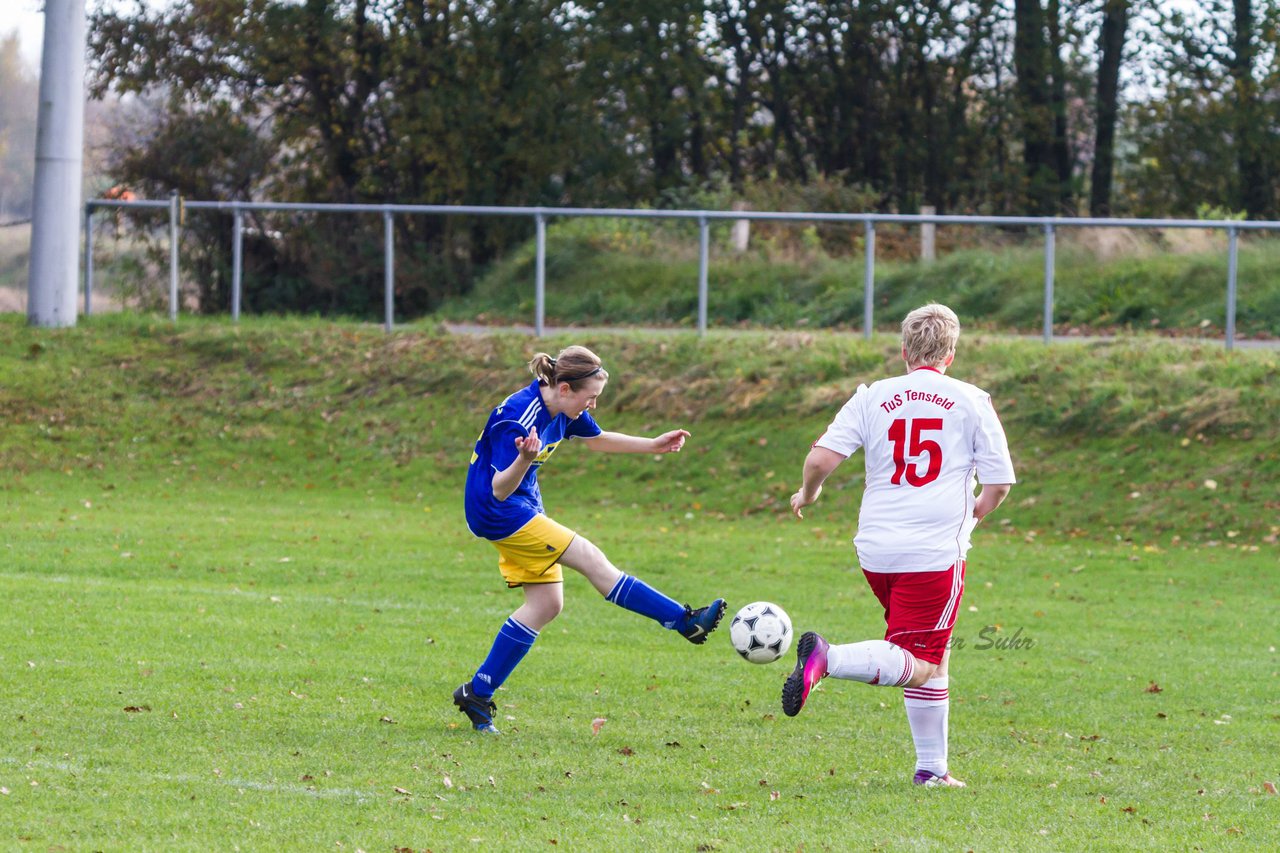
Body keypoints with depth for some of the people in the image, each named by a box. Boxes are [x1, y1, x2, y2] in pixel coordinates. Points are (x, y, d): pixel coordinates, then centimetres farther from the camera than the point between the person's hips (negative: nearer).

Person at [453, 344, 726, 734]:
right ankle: (685, 621, -10)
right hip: (498, 512, -10)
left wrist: (653, 445, 17)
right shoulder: (518, 419, -28)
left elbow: (597, 439, 20)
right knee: (591, 560, -12)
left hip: (526, 509, 10)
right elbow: (500, 490, -33)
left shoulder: (564, 410, -1)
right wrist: (524, 459, -52)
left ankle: (477, 694, 10)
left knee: (546, 604, 5)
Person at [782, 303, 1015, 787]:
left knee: (931, 657, 21)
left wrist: (807, 493, 17)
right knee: (919, 666, -6)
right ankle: (828, 658, -30)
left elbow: (820, 459, -4)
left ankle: (932, 766, 21)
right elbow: (999, 482, 2)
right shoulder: (970, 401, 0)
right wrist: (978, 511, 23)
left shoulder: (873, 398, 5)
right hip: (937, 551, -5)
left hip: (876, 549, 5)